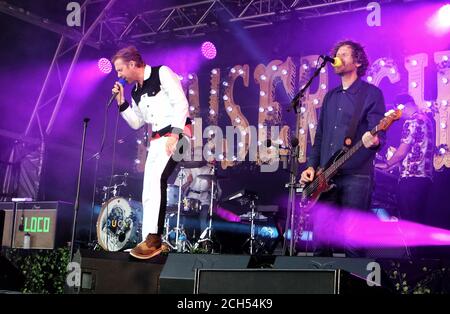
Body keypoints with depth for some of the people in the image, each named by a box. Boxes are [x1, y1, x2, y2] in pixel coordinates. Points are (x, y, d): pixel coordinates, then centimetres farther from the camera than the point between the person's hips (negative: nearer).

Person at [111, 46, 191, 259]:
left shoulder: (162, 73, -4)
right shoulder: (136, 92, 17)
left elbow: (181, 103, -13)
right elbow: (136, 123, 21)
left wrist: (175, 134, -22)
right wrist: (121, 102, 10)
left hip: (178, 134, -9)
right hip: (157, 140, 9)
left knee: (156, 178, -25)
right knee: (148, 191, 3)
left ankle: (152, 238, -26)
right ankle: (151, 242, 8)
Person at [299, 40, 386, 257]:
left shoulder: (371, 93, 1)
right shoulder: (330, 96, 20)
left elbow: (378, 133, -9)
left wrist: (374, 140, -33)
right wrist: (311, 166, 9)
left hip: (356, 176, -6)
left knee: (352, 243, -5)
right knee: (321, 242, 4)